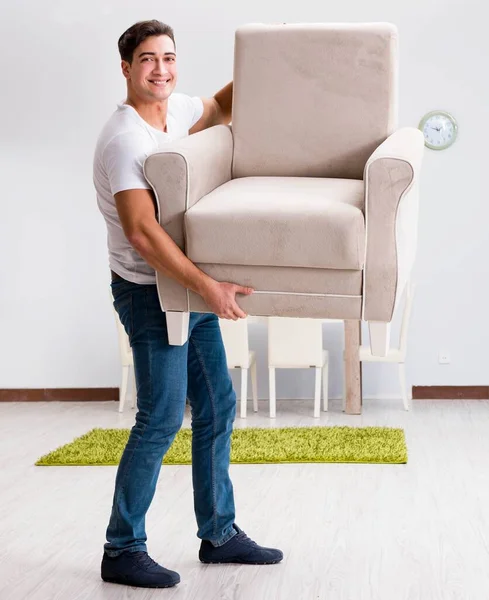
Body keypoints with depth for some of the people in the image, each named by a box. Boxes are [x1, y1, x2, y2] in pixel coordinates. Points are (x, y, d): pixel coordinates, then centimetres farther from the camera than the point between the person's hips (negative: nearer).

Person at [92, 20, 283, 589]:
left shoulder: (178, 109, 5)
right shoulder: (124, 139, -21)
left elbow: (223, 106, 26)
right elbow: (141, 232, -29)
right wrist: (208, 286, -32)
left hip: (192, 286, 9)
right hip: (151, 293, -9)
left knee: (217, 408, 12)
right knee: (161, 421, -7)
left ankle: (219, 534, 24)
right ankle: (122, 551, 6)